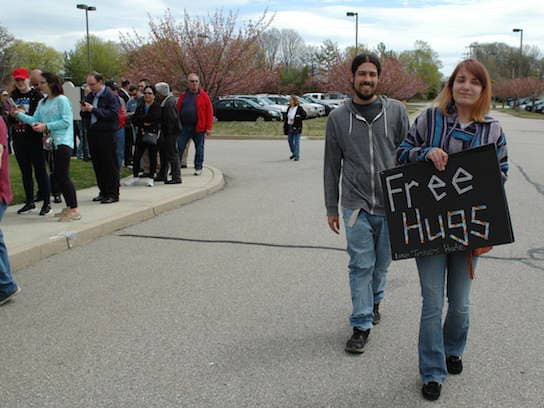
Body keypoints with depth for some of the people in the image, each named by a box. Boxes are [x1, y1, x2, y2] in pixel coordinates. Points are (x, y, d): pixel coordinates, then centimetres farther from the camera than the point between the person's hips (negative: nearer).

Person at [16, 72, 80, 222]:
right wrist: (19, 114, 1)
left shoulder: (62, 100, -7)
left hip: (63, 142, -8)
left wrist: (46, 126, -16)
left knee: (63, 175, -10)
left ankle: (74, 210, -6)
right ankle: (69, 207, 19)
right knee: (58, 176, 10)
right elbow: (35, 120, 11)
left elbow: (66, 121, -15)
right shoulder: (42, 103, 16)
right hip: (51, 142, 8)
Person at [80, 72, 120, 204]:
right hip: (92, 134, 7)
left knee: (110, 165, -3)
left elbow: (113, 114, -19)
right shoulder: (89, 96, 16)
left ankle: (112, 194, 3)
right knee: (97, 165, 11)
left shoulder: (111, 96, -7)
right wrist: (84, 111, -2)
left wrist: (93, 109, -20)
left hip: (106, 135, -7)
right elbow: (84, 116, 22)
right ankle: (103, 192, 20)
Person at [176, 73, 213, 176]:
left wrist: (208, 127, -9)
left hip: (199, 128, -2)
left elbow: (209, 112, -4)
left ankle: (198, 168, 20)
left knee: (199, 149, 8)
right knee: (179, 148, 0)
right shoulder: (183, 96, 9)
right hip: (184, 127, 2)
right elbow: (178, 110, 9)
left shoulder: (203, 96, 0)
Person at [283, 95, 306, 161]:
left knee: (296, 141, -4)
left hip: (296, 127, -6)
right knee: (290, 140, 13)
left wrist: (295, 119, -17)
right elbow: (286, 118, 12)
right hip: (289, 126, 7)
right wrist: (285, 127, 7)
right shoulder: (289, 108, 10)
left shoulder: (299, 108, -8)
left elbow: (304, 115, -12)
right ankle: (294, 153, 30)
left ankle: (297, 155, 1)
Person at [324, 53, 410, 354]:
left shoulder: (396, 111, 1)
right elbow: (332, 166, 7)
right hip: (356, 206, -1)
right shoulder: (338, 117, 2)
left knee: (381, 263, 15)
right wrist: (331, 208, 7)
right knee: (361, 265, -1)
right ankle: (362, 325, 8)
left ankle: (374, 301, 42)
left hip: (390, 205, 1)